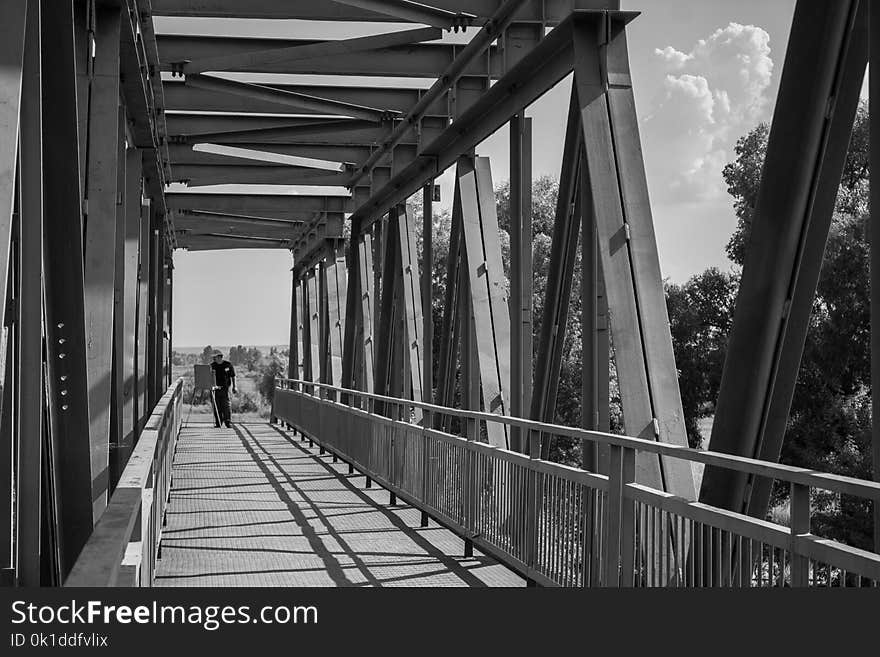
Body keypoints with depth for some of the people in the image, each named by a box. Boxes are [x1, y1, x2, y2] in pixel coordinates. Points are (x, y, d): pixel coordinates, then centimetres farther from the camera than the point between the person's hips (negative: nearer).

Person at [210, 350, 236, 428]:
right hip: (216, 388, 2)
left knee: (226, 405, -11)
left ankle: (228, 422, -10)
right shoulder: (212, 365, 4)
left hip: (225, 387, -2)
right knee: (217, 406, 1)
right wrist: (214, 385, -20)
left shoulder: (228, 365, 2)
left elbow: (233, 376, 9)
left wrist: (234, 387, 6)